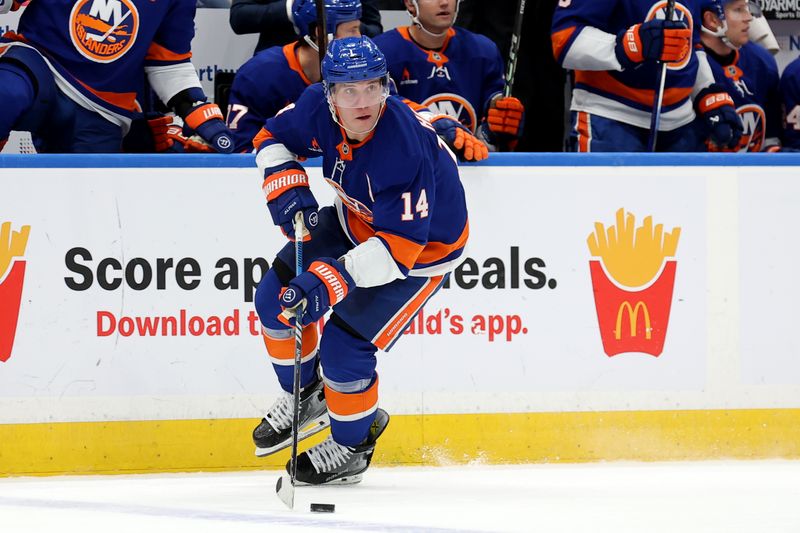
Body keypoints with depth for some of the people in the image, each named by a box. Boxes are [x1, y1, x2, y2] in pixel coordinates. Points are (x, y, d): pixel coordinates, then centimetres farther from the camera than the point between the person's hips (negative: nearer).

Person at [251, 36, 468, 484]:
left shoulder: (405, 150, -39)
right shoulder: (318, 109, -21)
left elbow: (399, 246, -39)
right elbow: (275, 138, 2)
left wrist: (328, 280, -46)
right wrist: (287, 192, -16)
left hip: (424, 246, -7)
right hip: (356, 220, 7)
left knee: (345, 346, -13)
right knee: (276, 299, 1)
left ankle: (353, 445, 15)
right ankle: (305, 397, 27)